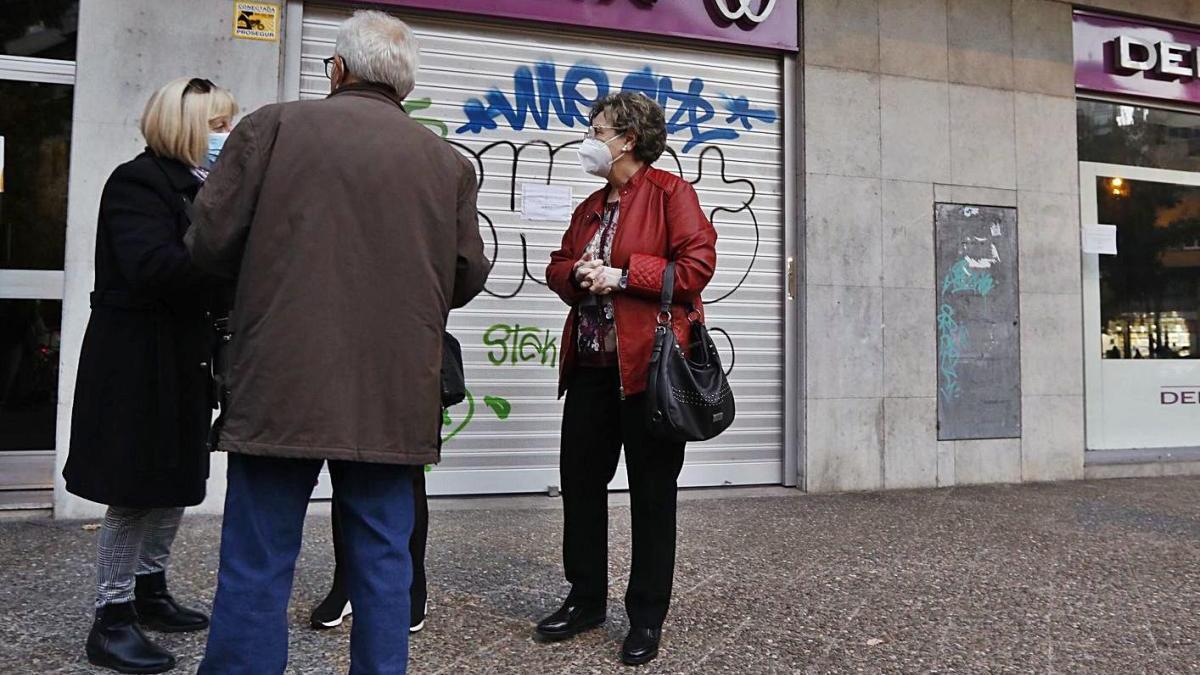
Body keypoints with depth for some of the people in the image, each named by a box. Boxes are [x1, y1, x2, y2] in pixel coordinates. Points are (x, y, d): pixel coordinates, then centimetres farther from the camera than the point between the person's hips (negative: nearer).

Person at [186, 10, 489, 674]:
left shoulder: (272, 126, 0)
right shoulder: (449, 162, 6)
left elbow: (210, 242, -2)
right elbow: (467, 276, 8)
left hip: (282, 388, -2)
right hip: (394, 397, 3)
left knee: (257, 566, 7)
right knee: (383, 558, 13)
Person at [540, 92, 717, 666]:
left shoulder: (670, 192, -2)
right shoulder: (590, 208, 20)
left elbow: (697, 263, -13)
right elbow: (557, 268, 20)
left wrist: (621, 275, -15)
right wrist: (576, 273, -3)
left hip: (648, 363, -7)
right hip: (590, 365, 8)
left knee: (651, 492, 3)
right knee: (580, 481, 11)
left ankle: (647, 617, 17)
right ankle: (586, 598, 28)